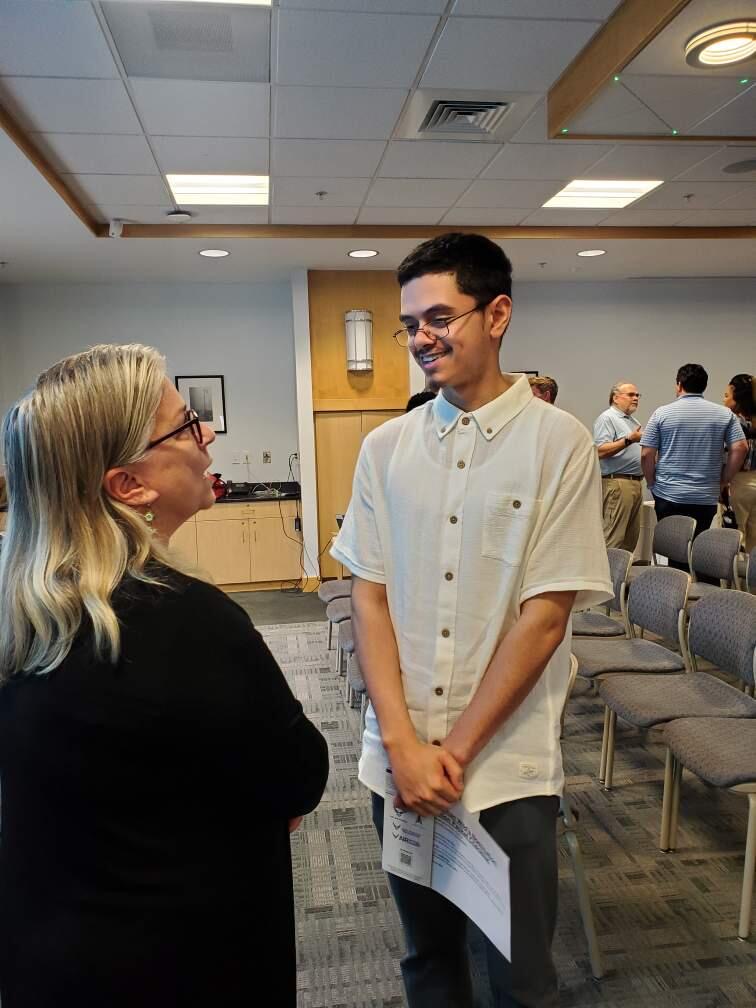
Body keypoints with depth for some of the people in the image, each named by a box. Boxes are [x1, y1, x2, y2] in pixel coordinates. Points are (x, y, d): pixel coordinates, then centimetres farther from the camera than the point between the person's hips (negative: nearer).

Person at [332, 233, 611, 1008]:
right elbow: (369, 597, 0)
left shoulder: (559, 443, -9)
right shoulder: (384, 448, 0)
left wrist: (456, 750, -11)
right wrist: (404, 744, -8)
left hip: (508, 766, -3)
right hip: (398, 761, 3)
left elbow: (543, 616, -11)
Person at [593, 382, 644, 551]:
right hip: (617, 483, -9)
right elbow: (600, 451, -19)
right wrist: (629, 440, -22)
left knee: (632, 537, 9)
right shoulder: (607, 418, -6)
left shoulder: (633, 421, 22)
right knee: (614, 538, -11)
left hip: (636, 482, 9)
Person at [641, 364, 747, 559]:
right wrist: (723, 481, 6)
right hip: (706, 499, 1)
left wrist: (652, 484, 9)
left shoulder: (662, 413, 0)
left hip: (668, 496, -1)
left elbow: (646, 454, -3)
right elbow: (740, 447, -3)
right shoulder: (725, 414, 4)